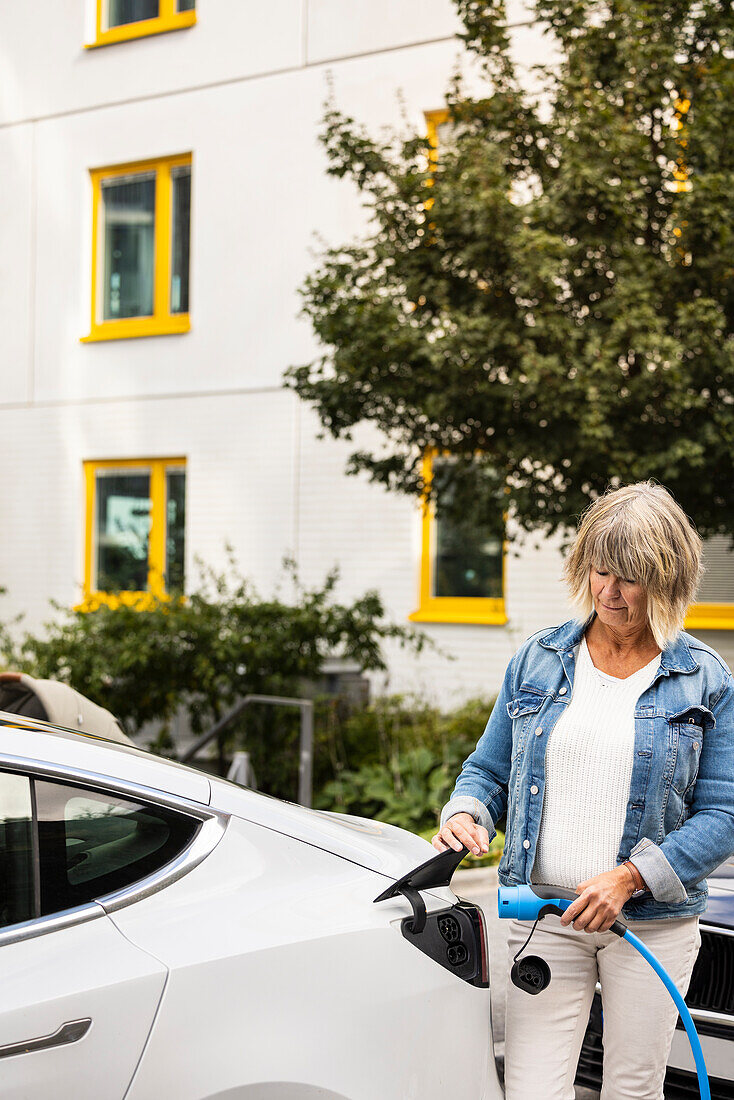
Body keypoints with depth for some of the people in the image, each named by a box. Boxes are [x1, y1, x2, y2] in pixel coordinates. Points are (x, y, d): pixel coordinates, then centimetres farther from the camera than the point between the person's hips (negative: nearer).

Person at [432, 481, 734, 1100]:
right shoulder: (537, 661, 6)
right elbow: (490, 768, 13)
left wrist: (630, 877, -16)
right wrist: (466, 812, -10)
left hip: (652, 925, -1)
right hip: (544, 920, 1)